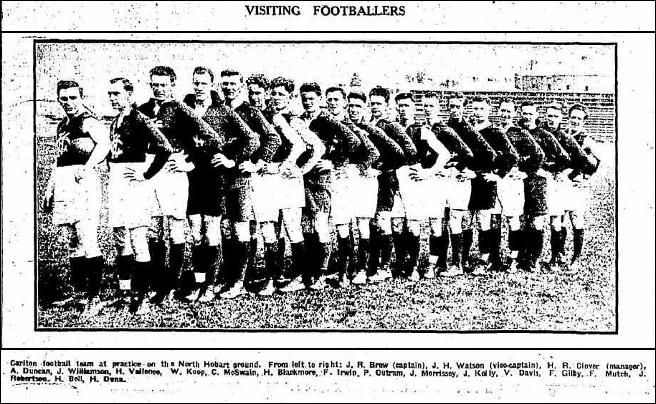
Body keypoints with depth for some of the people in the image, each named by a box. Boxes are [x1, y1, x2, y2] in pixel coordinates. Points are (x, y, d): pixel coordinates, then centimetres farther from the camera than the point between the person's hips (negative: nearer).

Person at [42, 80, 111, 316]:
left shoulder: (88, 121, -6)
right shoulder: (62, 125, 21)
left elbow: (104, 143, -25)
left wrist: (88, 167, -33)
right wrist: (49, 190, 25)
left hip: (82, 181, -9)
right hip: (63, 183, 9)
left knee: (87, 242, -12)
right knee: (73, 243, 14)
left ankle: (94, 299, -11)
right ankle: (78, 293, 22)